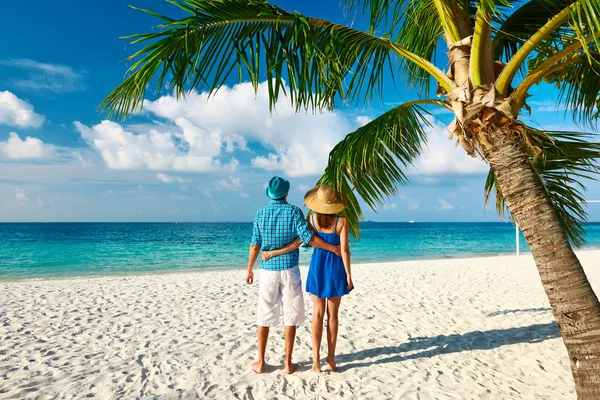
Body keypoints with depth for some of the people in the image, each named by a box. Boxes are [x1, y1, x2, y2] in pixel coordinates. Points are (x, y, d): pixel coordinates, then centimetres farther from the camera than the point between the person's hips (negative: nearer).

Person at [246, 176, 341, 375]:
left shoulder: (261, 214, 1)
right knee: (290, 317, 7)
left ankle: (260, 362, 17)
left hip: (268, 270, 2)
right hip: (289, 270, -2)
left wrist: (249, 270, 11)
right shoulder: (294, 211, -7)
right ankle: (288, 362, 13)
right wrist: (333, 248, -5)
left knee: (264, 317, 10)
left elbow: (255, 245, 1)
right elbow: (308, 237, -14)